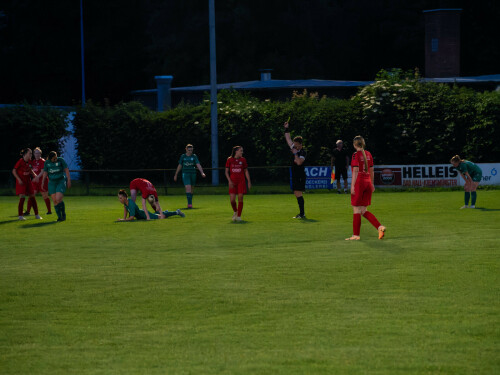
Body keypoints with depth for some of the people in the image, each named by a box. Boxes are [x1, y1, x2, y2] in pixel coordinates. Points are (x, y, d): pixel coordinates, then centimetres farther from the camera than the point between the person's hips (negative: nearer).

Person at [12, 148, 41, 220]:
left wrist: (35, 175, 1)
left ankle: (36, 214, 16)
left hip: (28, 181, 6)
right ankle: (20, 216, -6)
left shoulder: (29, 162, 4)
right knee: (22, 198, -13)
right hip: (21, 182, -6)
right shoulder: (20, 161, -15)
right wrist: (19, 179, -17)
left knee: (32, 197, 7)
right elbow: (14, 171, -11)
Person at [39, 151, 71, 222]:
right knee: (55, 201, -2)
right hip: (52, 183, 3)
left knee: (58, 199, -18)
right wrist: (42, 182, 1)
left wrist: (69, 180, -10)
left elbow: (66, 170, -6)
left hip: (61, 182, -3)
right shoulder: (47, 163, 0)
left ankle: (63, 214, 4)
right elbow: (45, 173, 9)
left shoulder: (61, 160, -9)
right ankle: (59, 216, 10)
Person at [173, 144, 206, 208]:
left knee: (191, 189, 10)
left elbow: (198, 165, -6)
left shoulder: (194, 156, 3)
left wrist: (202, 173, -20)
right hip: (185, 174, -2)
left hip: (193, 174, 2)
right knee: (188, 188, -17)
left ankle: (190, 203, 26)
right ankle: (189, 203, -22)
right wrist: (176, 175, 16)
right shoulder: (183, 156, 3)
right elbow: (179, 166, 12)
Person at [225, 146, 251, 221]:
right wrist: (230, 181, -9)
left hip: (241, 181, 1)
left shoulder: (243, 160, 5)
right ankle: (235, 212, 21)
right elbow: (226, 172, 3)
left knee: (240, 198, -7)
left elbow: (246, 171, 11)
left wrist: (249, 182, 4)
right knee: (232, 199, -8)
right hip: (233, 182, -1)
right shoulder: (229, 160, 1)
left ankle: (239, 216, 2)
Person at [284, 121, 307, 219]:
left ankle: (302, 214, -13)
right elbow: (288, 139, 20)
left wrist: (295, 154, -20)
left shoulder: (303, 152, -11)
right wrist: (287, 129, 16)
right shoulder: (294, 148, 11)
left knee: (298, 194, -13)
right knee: (296, 194, 9)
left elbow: (299, 162, -24)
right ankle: (301, 213, 14)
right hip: (295, 175, 8)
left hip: (300, 176, -8)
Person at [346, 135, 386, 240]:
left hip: (359, 182, -7)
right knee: (363, 211, 12)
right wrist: (372, 184, 23)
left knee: (356, 210, 1)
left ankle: (356, 235, 5)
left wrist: (352, 185, -14)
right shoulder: (368, 154, 10)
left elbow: (355, 171, -15)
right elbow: (371, 170, 15)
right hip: (367, 182, 7)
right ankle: (380, 227, -3)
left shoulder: (356, 155, -10)